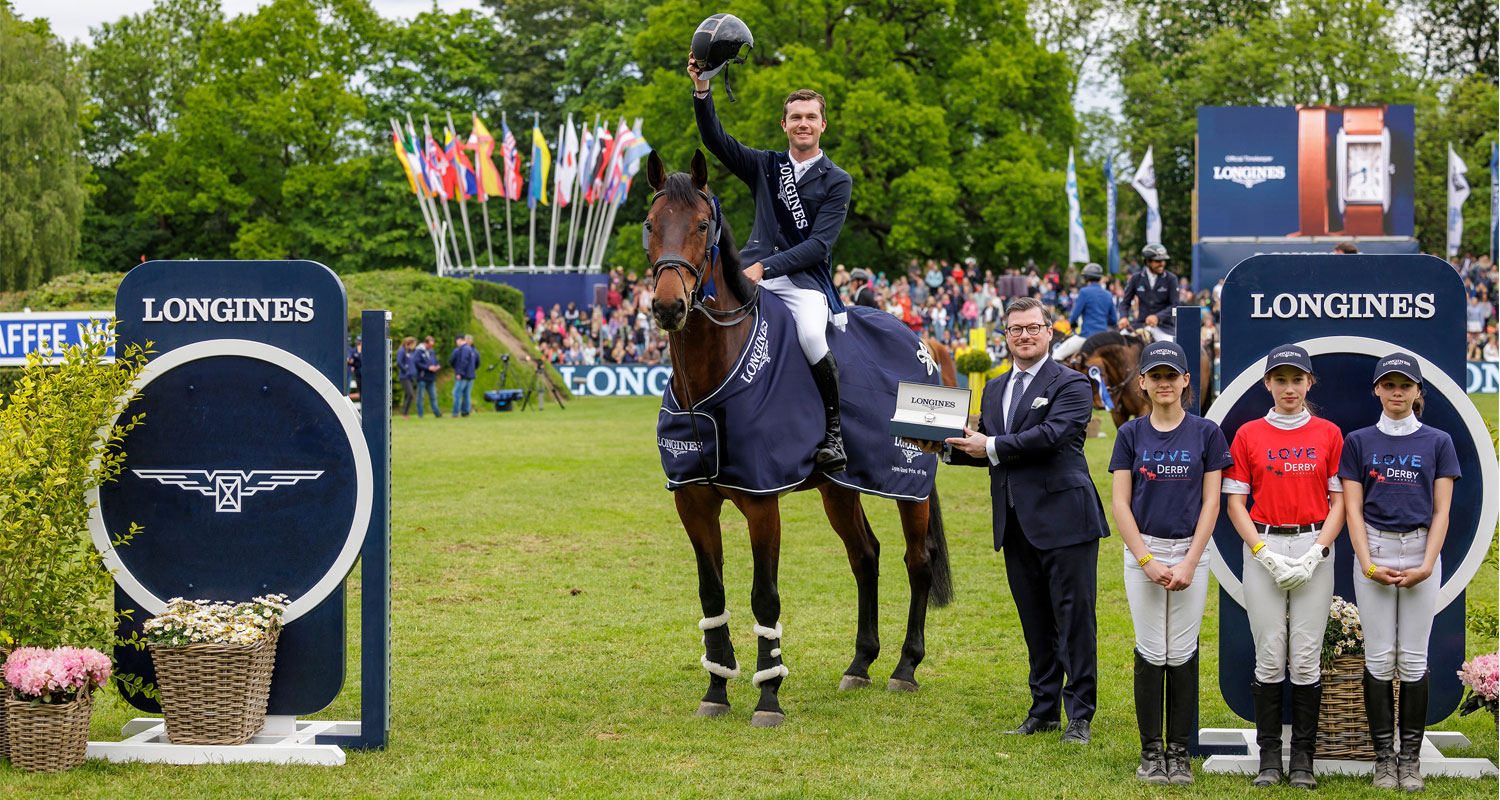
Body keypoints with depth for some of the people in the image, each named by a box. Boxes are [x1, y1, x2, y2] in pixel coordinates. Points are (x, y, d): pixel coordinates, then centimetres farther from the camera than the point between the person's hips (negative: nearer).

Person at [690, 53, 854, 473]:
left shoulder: (836, 181, 5)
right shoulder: (766, 166, 16)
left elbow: (818, 246, -5)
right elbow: (715, 139, 4)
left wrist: (765, 267, -17)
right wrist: (702, 90, -11)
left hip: (805, 279, -4)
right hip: (755, 272, 4)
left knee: (811, 335, -34)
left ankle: (834, 430, -16)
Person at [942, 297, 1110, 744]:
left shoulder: (1070, 385, -5)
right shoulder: (995, 389, 17)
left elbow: (1051, 435, -20)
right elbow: (983, 449, 17)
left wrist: (992, 447, -17)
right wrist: (947, 447, -1)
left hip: (1062, 518, -7)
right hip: (1016, 523, 7)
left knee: (1074, 619, -3)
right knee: (1035, 622, 13)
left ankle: (1079, 715, 1)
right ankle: (1044, 708, 21)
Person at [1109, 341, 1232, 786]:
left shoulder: (1206, 433, 1)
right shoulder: (1131, 434, 4)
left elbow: (1210, 503, -1)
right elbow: (1120, 503, 1)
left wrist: (1189, 563, -10)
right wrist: (1146, 561, -8)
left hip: (1190, 551, -1)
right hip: (1142, 552, 1)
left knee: (1182, 653, 1)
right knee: (1150, 652, 2)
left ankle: (1179, 751, 9)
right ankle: (1151, 749, 10)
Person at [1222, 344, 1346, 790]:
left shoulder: (1328, 434, 6)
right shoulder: (1248, 435, 5)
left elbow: (1339, 501, 4)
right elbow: (1235, 503, 3)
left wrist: (1315, 554, -9)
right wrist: (1265, 555, -8)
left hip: (1315, 548, 0)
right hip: (1263, 548, 0)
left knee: (1306, 657, -1)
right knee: (1270, 657, -1)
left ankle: (1303, 758, 5)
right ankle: (1269, 757, 6)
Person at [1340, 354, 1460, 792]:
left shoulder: (1437, 442, 7)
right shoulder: (1359, 442, 7)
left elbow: (1440, 511, 3)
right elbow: (1353, 509, 2)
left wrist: (1426, 565, -9)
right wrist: (1367, 564, -9)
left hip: (1421, 552, 0)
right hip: (1374, 550, 0)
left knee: (1413, 658, 0)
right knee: (1379, 657, -1)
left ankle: (1411, 757, 6)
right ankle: (1383, 756, 4)